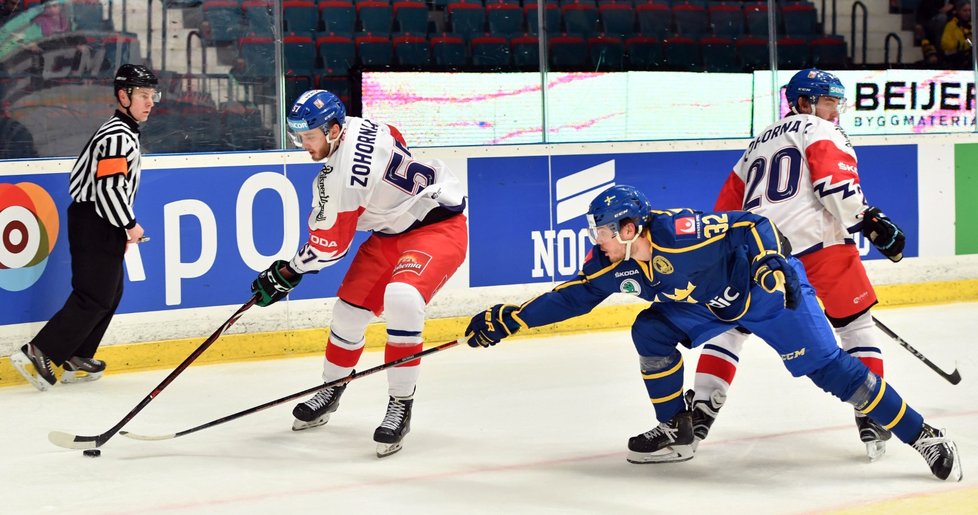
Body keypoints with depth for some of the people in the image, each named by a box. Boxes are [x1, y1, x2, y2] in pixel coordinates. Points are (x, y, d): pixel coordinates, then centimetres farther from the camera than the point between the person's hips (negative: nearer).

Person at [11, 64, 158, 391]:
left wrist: (124, 227, 21)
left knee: (111, 293, 14)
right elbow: (110, 187, -24)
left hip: (102, 225, 11)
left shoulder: (123, 133, 18)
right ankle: (38, 353, -13)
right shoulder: (118, 136, -16)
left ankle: (76, 360, 18)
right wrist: (129, 225, -14)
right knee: (94, 297, -11)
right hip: (95, 226, -11)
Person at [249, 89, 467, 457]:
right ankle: (331, 390, 32)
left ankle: (400, 406, -23)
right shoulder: (355, 128, -4)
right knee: (350, 309, 9)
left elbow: (330, 246, -20)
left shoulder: (342, 173, -29)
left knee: (401, 299, -34)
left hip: (438, 228, -10)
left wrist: (287, 274, -5)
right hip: (391, 233, 10)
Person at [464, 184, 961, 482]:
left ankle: (925, 437, -10)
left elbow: (751, 224, -27)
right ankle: (676, 430, 8)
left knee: (827, 367, -13)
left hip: (767, 288, -8)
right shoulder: (614, 263, -8)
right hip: (710, 305, 8)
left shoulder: (679, 233, -31)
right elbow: (571, 296, -1)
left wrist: (769, 260, -42)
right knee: (651, 331, -5)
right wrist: (509, 320, -3)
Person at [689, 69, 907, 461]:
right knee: (855, 322, 9)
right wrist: (872, 222, -9)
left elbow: (727, 207, 32)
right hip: (817, 240, -5)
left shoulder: (759, 143, 30)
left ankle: (699, 414, 10)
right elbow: (835, 183, -10)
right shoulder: (820, 131, 9)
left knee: (731, 324, 19)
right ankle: (873, 417, 3)